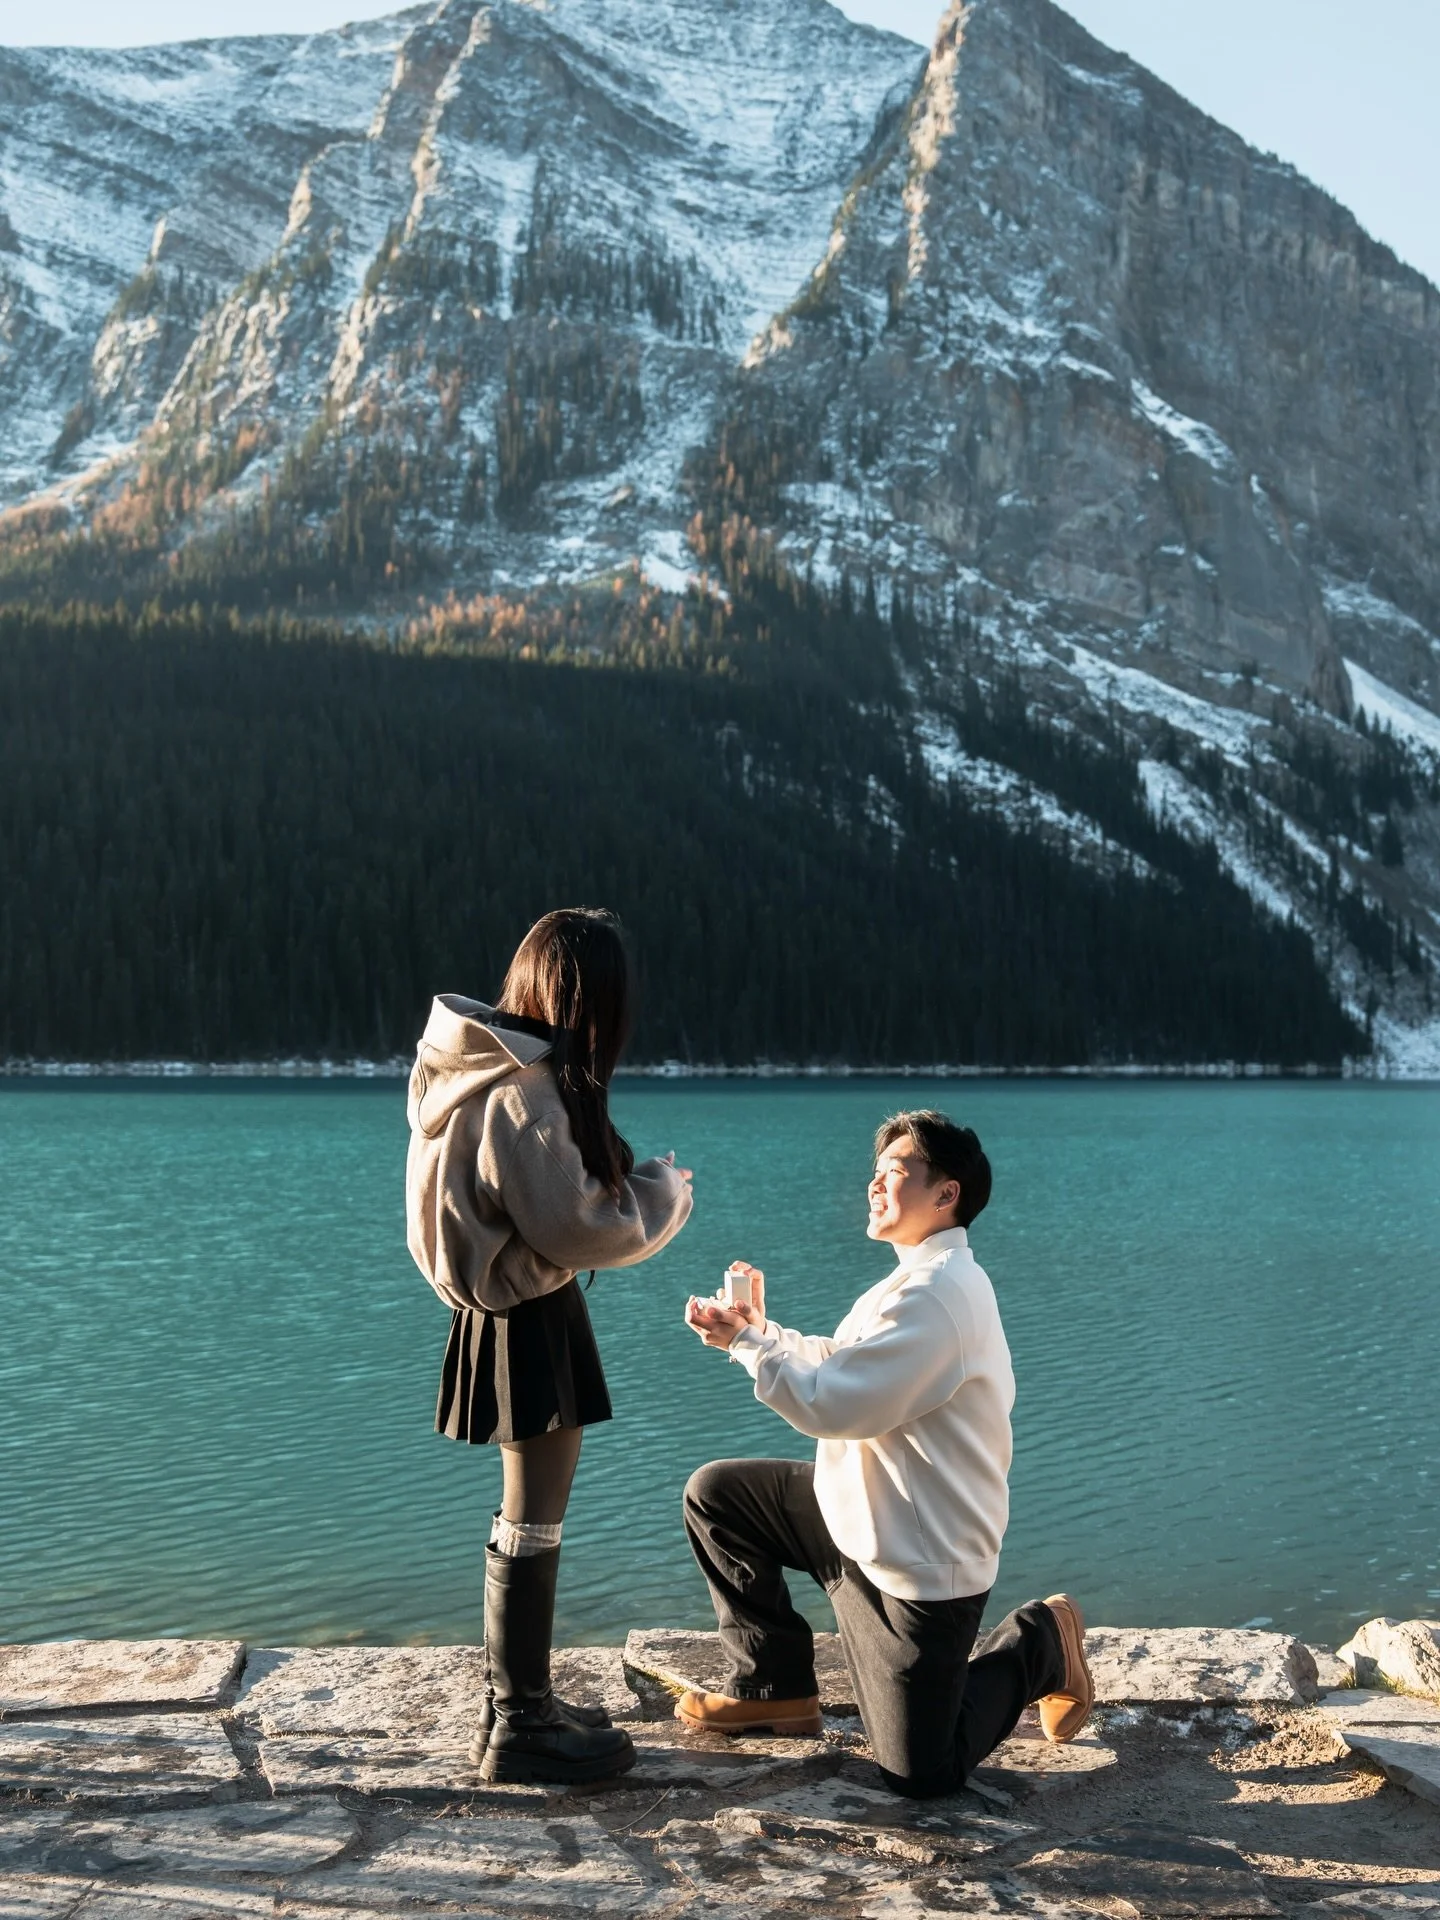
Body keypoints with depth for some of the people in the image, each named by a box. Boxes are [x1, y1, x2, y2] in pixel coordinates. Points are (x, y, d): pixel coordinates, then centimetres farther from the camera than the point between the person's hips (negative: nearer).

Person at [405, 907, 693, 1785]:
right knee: (535, 1521, 1)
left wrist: (631, 1182, 8)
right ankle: (521, 1728, 12)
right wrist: (663, 1190, -7)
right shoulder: (524, 1089, -23)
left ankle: (514, 1700, 33)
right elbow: (572, 1226, -22)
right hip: (533, 1319, -10)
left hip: (508, 1312, 10)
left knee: (529, 1514, 20)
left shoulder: (484, 1066, 7)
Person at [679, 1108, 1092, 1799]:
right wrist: (759, 1330, -4)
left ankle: (1039, 1644, 19)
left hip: (921, 1565, -10)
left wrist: (747, 1341, -15)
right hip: (860, 1522, 10)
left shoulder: (937, 1293, -25)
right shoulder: (927, 1278, 10)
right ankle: (776, 1688, 16)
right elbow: (842, 1367, 10)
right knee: (715, 1493, 5)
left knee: (920, 1774, -4)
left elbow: (832, 1404, -26)